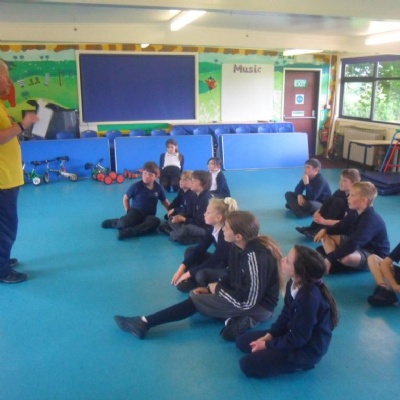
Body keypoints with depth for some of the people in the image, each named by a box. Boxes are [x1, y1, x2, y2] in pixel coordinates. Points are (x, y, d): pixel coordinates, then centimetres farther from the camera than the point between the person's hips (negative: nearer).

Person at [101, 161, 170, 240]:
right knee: (125, 222, -35)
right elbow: (125, 198, 5)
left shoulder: (159, 188, -1)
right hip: (136, 211, -2)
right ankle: (115, 222, 4)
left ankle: (128, 232, -36)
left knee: (156, 222, -35)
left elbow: (165, 202, 12)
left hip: (149, 215, 2)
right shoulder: (136, 186, -8)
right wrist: (128, 211, -2)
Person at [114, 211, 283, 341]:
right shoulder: (238, 247, -3)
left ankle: (144, 323, -14)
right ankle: (235, 319, -8)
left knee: (196, 300, -17)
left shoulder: (256, 257, -30)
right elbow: (231, 278, 10)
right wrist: (210, 289, -5)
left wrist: (218, 289, -14)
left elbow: (248, 300, -28)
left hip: (260, 306, -9)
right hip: (245, 295, 9)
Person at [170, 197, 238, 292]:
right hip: (220, 263, 9)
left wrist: (189, 273, -17)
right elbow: (200, 249, -1)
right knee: (190, 251, 7)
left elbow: (213, 261, -25)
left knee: (202, 275, -35)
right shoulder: (213, 228, -5)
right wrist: (182, 268, -9)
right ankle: (193, 281, -7)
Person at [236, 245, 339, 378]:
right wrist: (269, 335, -3)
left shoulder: (310, 298, -33)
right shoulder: (294, 284, -7)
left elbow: (298, 338, -25)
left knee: (248, 365, -17)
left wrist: (268, 345, -14)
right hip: (292, 334, 9)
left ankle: (299, 363, -2)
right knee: (242, 341, 10)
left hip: (307, 349, -9)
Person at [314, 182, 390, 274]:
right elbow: (341, 227, 12)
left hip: (374, 256, -10)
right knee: (325, 235, 2)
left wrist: (330, 258, -41)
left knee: (347, 257, -43)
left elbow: (352, 245, -39)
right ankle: (336, 260, -22)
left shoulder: (371, 220, -30)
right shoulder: (354, 212, -1)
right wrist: (325, 230, -9)